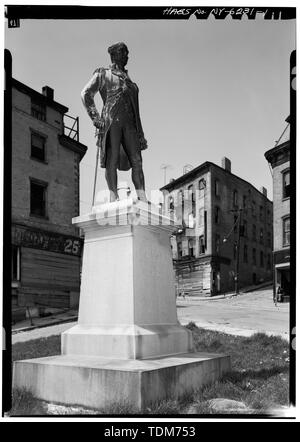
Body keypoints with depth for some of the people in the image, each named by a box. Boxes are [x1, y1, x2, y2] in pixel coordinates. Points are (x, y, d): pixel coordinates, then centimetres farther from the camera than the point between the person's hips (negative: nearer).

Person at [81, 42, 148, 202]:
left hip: (129, 123, 5)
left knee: (136, 160, -7)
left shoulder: (128, 80, 29)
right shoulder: (103, 74, 14)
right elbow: (86, 93, 3)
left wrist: (140, 134, 17)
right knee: (112, 159, -12)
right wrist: (95, 117, -9)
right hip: (111, 120, -5)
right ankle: (113, 197, -14)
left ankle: (142, 198, -13)